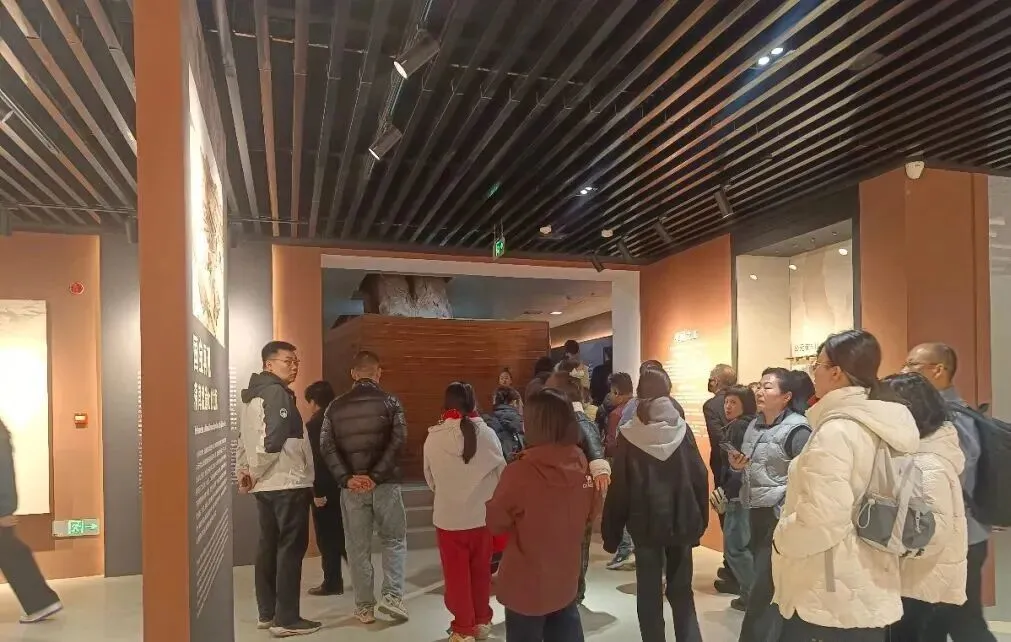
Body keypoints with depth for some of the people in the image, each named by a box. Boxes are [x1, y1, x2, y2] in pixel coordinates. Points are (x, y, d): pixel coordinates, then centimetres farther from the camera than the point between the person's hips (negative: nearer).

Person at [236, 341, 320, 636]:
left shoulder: (253, 395, 15)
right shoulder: (277, 393, -14)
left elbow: (243, 438, 17)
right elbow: (272, 440, -23)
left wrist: (243, 470, 14)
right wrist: (256, 473, -10)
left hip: (266, 485, 9)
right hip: (288, 483, -9)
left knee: (269, 547, 14)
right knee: (291, 549, -3)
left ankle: (267, 613, 22)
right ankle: (286, 620, 2)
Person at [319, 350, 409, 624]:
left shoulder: (336, 406, 7)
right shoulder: (390, 401, -1)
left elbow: (326, 446, -3)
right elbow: (398, 441, -13)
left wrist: (346, 478, -8)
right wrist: (376, 475, -13)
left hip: (352, 486, 2)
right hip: (385, 483, -2)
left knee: (358, 547, 11)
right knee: (394, 540, 13)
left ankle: (364, 607, 16)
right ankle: (392, 595, 2)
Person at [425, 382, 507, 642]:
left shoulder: (433, 438, -12)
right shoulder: (487, 434, -12)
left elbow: (430, 480, 2)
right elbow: (501, 474, -1)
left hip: (448, 518, -1)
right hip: (482, 516, 1)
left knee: (456, 575, 14)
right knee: (481, 571, 19)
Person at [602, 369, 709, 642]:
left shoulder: (629, 436, -10)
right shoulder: (683, 431, -4)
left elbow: (619, 488, -9)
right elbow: (700, 478, -2)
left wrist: (611, 532, -1)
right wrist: (700, 522, 8)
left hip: (646, 524, -2)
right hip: (682, 522, 2)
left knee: (649, 592, 11)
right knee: (682, 590, 16)